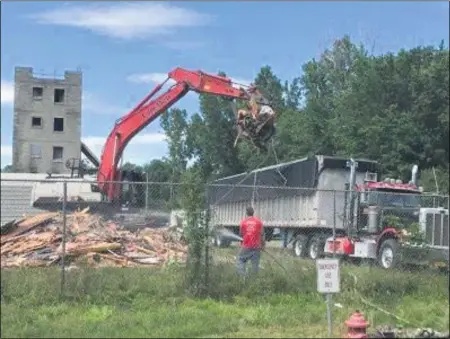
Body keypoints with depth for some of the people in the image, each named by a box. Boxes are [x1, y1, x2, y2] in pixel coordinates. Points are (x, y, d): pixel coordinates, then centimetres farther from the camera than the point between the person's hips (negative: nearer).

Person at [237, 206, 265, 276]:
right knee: (255, 262, 5)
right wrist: (263, 244, 6)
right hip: (256, 246, 0)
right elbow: (261, 234, -2)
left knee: (241, 260, 11)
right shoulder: (258, 221, -1)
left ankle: (241, 275, 0)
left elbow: (241, 234, 6)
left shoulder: (243, 221, -1)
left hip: (246, 246, 0)